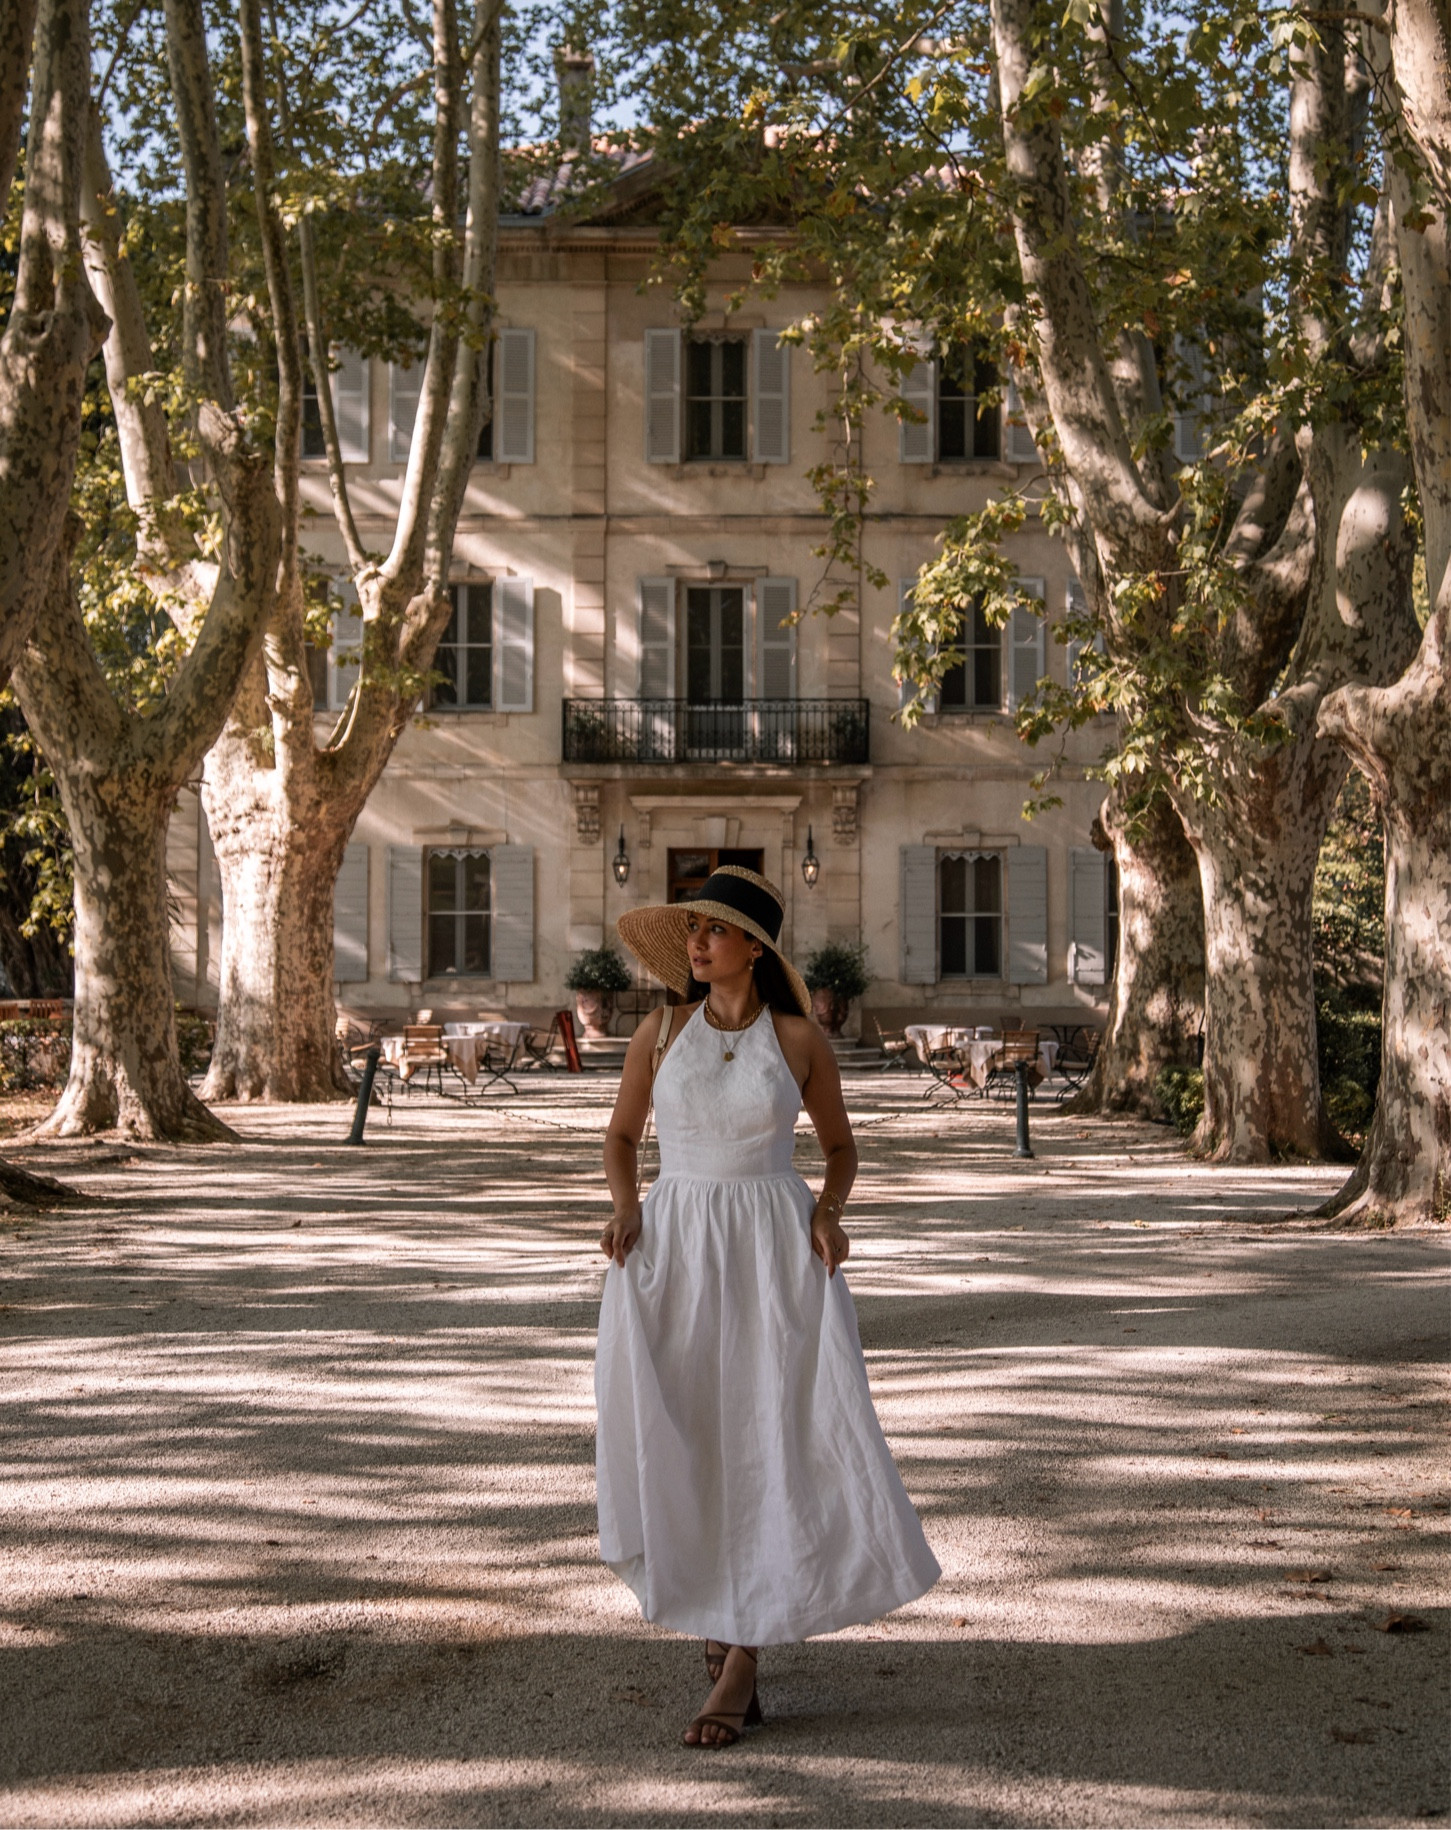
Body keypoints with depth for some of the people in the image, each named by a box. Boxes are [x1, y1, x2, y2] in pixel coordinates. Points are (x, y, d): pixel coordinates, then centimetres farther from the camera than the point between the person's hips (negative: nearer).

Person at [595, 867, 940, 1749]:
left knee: (768, 1443, -7)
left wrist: (828, 1214, -9)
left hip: (774, 1250, -2)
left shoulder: (801, 1039, -2)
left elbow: (843, 1148, 10)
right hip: (675, 1247, 2)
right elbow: (622, 1136, 12)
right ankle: (722, 1611, 31)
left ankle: (737, 1667, 0)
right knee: (681, 1441, 4)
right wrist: (625, 1210, -6)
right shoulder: (661, 1030, 2)